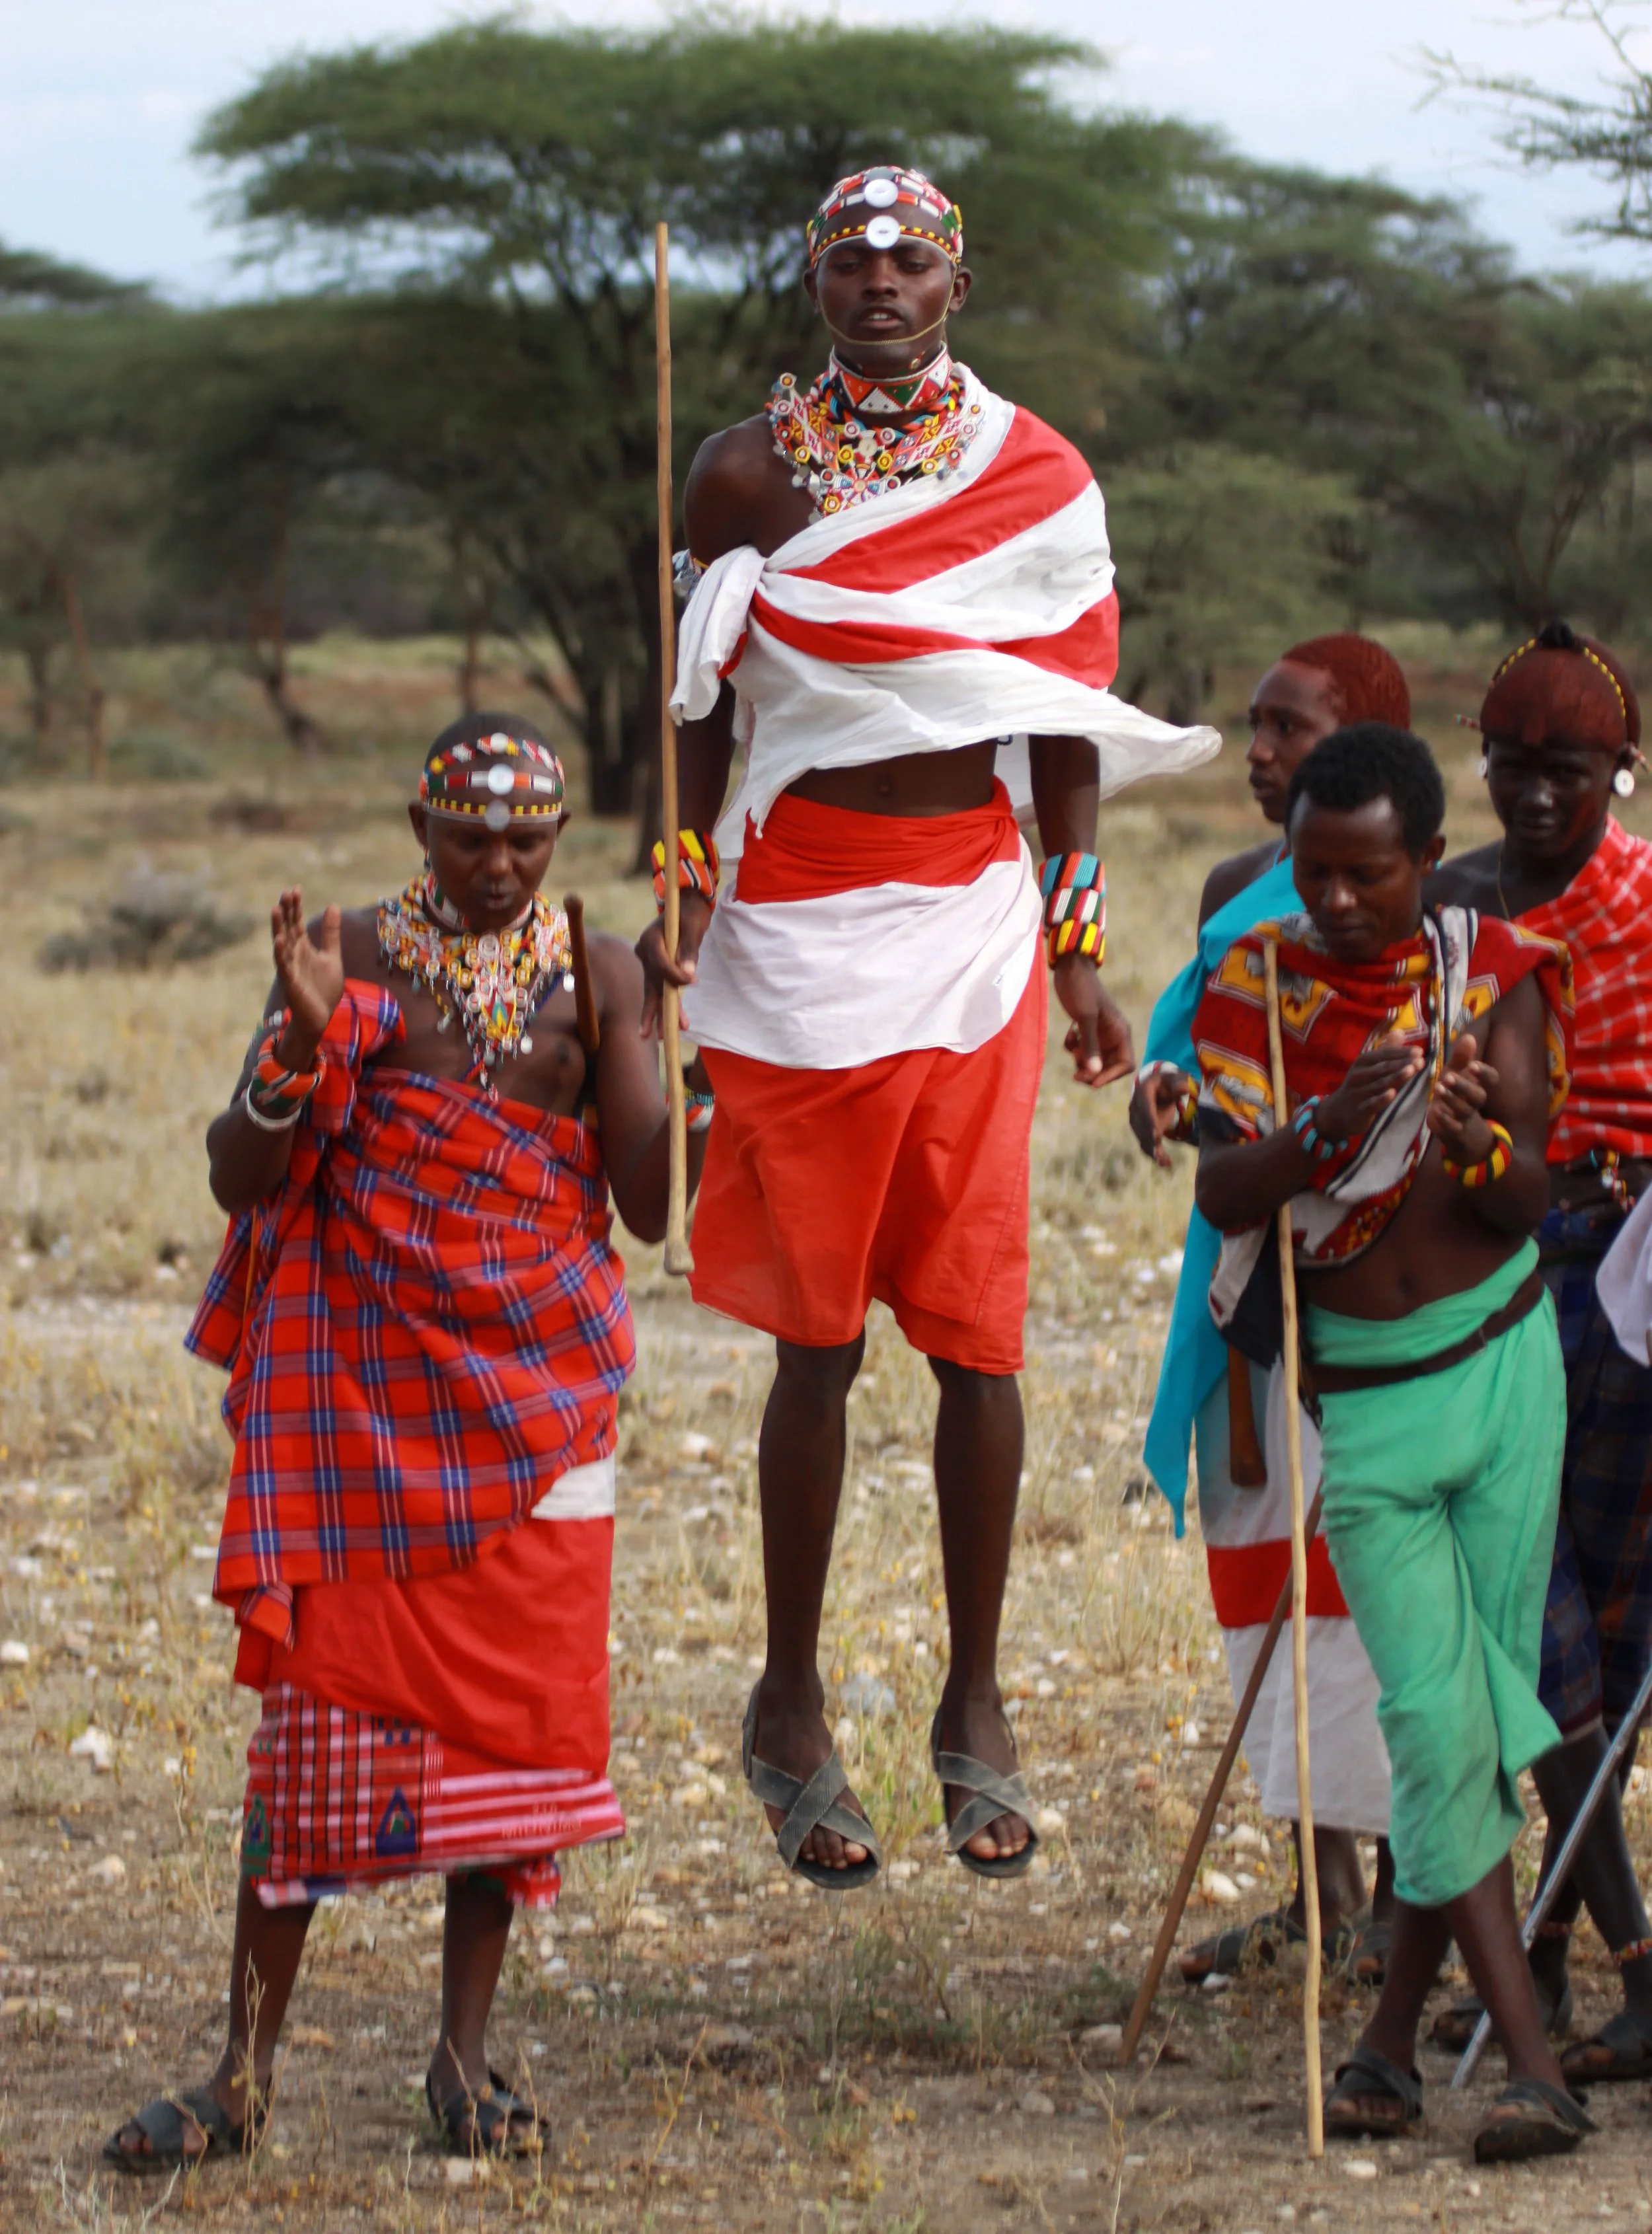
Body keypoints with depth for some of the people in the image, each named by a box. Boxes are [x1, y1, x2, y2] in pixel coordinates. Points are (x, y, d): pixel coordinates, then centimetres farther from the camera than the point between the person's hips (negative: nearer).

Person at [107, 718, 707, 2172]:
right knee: (321, 1694, -4)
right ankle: (246, 2072, -1)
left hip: (535, 1389, 1)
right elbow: (243, 1180, -6)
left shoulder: (594, 976, 3)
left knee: (511, 1714, 1)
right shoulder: (350, 953, -1)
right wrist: (303, 1044, -21)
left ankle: (466, 2056, 11)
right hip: (361, 1385, -1)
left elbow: (649, 1206, -3)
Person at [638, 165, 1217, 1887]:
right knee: (817, 1335, 1)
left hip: (974, 925, 2)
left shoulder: (1037, 478, 6)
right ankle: (789, 1710, 11)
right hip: (798, 930, -1)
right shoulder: (749, 474, 1)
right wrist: (677, 903, -5)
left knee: (976, 1332, 0)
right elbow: (705, 711, 5)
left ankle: (976, 1706, 10)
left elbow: (1066, 721, 10)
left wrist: (1078, 946, 8)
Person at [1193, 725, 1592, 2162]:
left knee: (1489, 1710, 2)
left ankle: (1395, 2038, 16)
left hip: (1500, 1363, 1)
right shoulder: (1259, 987, -2)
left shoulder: (1493, 975, -2)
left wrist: (1480, 1143, -29)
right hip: (1361, 1397, -1)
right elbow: (1221, 1193, -11)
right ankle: (1534, 2065, -12)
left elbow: (1528, 1210, -7)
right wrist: (1322, 1132, -30)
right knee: (1439, 1718, -11)